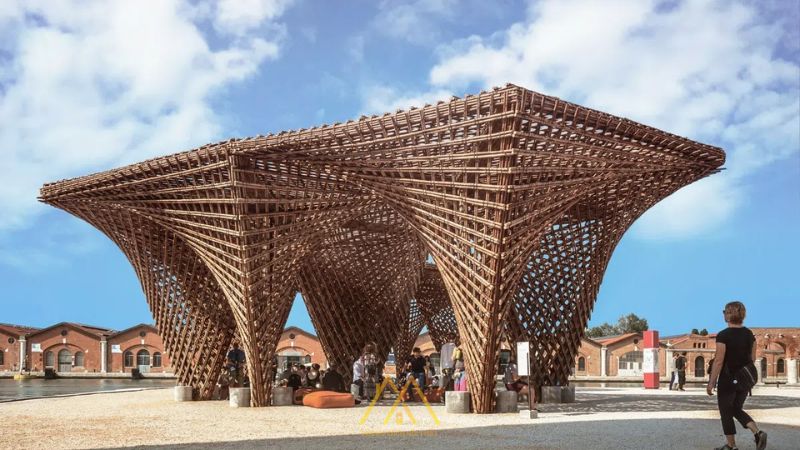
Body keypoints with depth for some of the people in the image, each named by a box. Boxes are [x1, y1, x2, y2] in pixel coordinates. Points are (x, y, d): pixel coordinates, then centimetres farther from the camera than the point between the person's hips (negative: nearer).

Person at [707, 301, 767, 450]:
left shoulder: (723, 335, -17)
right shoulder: (749, 334, 3)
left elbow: (718, 361, -18)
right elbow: (752, 358, 10)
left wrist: (711, 383, -11)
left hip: (728, 380, -6)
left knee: (726, 413, 8)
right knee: (737, 410, 21)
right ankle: (758, 433, 2)